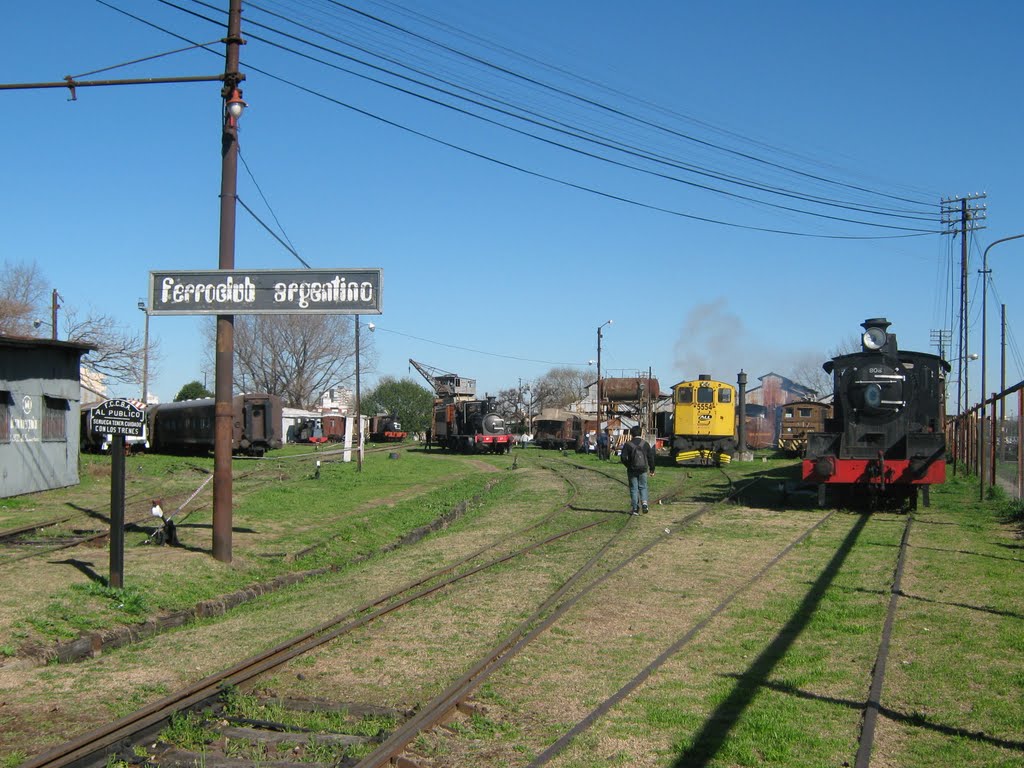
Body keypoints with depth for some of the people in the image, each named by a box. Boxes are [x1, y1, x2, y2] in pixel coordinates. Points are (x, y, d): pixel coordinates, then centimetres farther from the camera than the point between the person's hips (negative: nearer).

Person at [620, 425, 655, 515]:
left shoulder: (628, 445, -7)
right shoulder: (645, 444, -1)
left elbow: (623, 457, -11)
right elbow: (650, 457, 2)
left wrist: (628, 465, 7)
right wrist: (652, 469, 12)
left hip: (632, 470, -1)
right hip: (643, 470, 1)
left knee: (634, 488, 6)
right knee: (643, 487, 15)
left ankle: (635, 509, 5)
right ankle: (644, 502, -9)